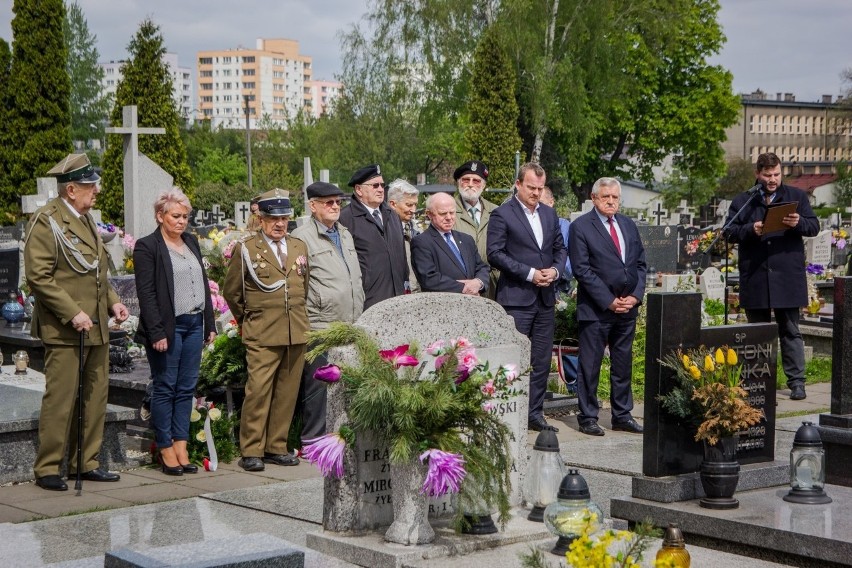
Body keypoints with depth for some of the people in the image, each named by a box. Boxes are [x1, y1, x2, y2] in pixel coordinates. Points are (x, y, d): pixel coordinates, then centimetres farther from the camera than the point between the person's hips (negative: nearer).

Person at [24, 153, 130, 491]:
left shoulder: (87, 221, 18)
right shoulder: (46, 222, -10)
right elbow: (38, 276, -17)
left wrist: (113, 301, 10)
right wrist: (72, 314, -21)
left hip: (97, 328, 9)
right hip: (64, 330, -9)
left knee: (95, 397, 11)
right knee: (60, 399, -6)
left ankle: (86, 463, 19)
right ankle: (47, 469, 2)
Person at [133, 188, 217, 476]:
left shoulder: (191, 242, 14)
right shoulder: (147, 247, -6)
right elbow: (146, 294, -11)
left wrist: (209, 323, 13)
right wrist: (157, 333, -17)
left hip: (194, 324, 6)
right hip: (168, 327, -6)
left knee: (187, 388, 7)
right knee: (165, 388, -1)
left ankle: (181, 447, 11)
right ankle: (166, 449, 5)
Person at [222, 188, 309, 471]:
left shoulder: (299, 247, 15)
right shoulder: (246, 248, 1)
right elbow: (231, 291, 8)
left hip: (296, 332, 5)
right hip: (262, 334, -5)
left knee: (287, 392, 5)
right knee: (258, 391, -10)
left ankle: (276, 447, 14)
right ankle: (251, 451, -4)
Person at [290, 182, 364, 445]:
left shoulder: (345, 235, 18)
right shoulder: (302, 237, -7)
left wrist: (358, 314, 19)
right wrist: (302, 321, -11)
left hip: (350, 325, 7)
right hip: (320, 326, -7)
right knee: (318, 384, -2)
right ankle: (313, 440, 6)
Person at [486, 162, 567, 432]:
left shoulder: (549, 214, 15)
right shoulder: (502, 214, -5)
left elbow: (560, 248, 21)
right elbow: (495, 253, -11)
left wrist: (555, 270, -1)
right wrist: (529, 273, -15)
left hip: (546, 298, 6)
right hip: (516, 298, -6)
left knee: (542, 360, 8)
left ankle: (535, 414, 16)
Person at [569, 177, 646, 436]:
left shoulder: (629, 225, 14)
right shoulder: (580, 227, -6)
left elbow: (640, 263, 15)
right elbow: (582, 269, -11)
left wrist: (636, 295, -1)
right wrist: (609, 301, -14)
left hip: (628, 308, 6)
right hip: (596, 309, -6)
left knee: (623, 365, 12)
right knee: (590, 365, 0)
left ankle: (622, 415, 20)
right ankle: (588, 417, 8)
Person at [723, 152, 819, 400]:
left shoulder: (797, 196, 9)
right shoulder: (743, 201, 8)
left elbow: (814, 226, 6)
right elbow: (730, 232, 3)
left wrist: (799, 223, -16)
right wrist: (751, 230, -15)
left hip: (788, 276, -1)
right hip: (755, 277, 1)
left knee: (790, 331, 2)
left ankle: (796, 382, 4)